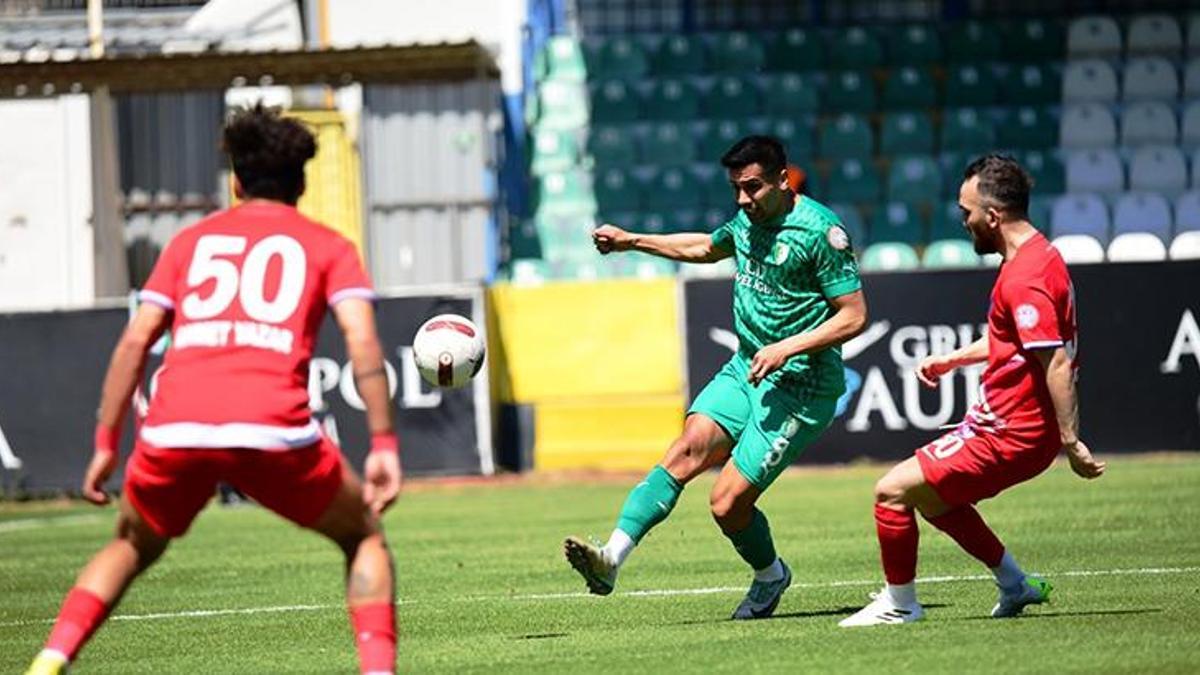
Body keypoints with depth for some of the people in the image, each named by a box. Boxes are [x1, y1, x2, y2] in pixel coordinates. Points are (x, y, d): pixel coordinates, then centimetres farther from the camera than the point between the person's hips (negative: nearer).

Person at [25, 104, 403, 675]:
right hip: (274, 430, -2)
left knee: (130, 548, 27)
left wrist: (106, 444, 17)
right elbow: (362, 340, 2)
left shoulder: (191, 240, 25)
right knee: (363, 538, 21)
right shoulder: (328, 246, 18)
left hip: (174, 433, 2)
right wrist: (384, 445, 0)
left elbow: (135, 340, 15)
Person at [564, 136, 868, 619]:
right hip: (745, 368, 7)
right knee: (688, 450, -17)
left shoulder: (820, 231, -14)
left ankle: (770, 576, 18)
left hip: (799, 386, -7)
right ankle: (613, 557, -28)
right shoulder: (748, 220, 10)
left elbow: (854, 315, -13)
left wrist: (786, 348, -21)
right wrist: (631, 242, 31)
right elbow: (707, 247, 34)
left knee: (728, 504, -12)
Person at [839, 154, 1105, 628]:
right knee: (931, 497, 25)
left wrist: (1072, 443, -29)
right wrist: (953, 358, 25)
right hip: (1004, 423, 10)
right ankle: (1015, 585, 27)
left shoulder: (1023, 278, -23)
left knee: (893, 491, -7)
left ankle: (899, 603, 8)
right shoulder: (1039, 256, 10)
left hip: (1009, 434, -10)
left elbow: (1056, 363, -28)